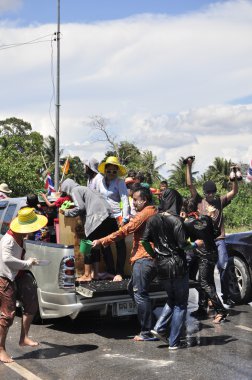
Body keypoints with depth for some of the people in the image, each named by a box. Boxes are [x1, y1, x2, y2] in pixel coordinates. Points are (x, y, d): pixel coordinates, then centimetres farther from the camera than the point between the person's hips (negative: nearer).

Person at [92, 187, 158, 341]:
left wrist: (101, 241, -16)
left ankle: (148, 332, 0)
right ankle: (150, 321, 20)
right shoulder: (155, 213, 16)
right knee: (133, 288, 19)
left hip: (144, 259, -10)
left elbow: (124, 231, -18)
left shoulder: (144, 214, -12)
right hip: (154, 258, 10)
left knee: (140, 294, -4)